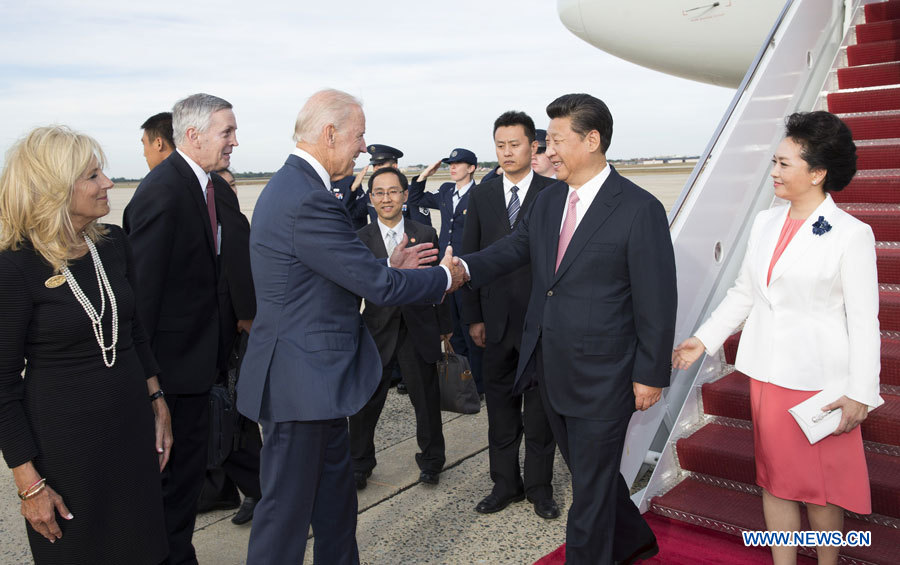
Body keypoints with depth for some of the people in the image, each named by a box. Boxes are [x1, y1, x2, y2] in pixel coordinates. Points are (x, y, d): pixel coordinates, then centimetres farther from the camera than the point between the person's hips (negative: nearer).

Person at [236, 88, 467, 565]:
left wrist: (388, 269, 13)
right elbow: (376, 286, -20)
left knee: (336, 498, 22)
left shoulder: (294, 186, 11)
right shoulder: (308, 201, -23)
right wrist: (444, 278, -5)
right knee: (287, 508, 4)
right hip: (300, 382, -11)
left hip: (316, 374, 11)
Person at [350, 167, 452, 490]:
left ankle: (431, 460, 33)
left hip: (419, 330, 1)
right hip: (377, 330, 0)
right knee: (365, 402, 6)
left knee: (427, 400, 11)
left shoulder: (426, 234, 1)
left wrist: (444, 326, 8)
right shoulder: (360, 239, -1)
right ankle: (360, 463, 27)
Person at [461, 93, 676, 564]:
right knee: (587, 470, 24)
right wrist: (462, 269, -12)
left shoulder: (639, 209, -14)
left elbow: (657, 300, -12)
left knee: (591, 485, 8)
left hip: (601, 378, -7)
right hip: (549, 369, 7)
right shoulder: (547, 201, 7)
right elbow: (511, 250, 7)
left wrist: (651, 375, -11)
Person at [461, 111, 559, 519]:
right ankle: (505, 483, 28)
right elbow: (470, 257, 7)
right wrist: (473, 317, 2)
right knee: (500, 405, 13)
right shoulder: (481, 196, 6)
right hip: (496, 320, 3)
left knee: (539, 407, 8)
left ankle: (539, 487, 24)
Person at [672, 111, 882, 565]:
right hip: (767, 372, 5)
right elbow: (743, 293, 12)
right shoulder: (765, 223, 7)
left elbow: (863, 320, -10)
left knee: (820, 483, 7)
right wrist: (704, 340, 7)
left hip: (819, 377, -5)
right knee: (774, 478, 14)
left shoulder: (851, 234, -10)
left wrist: (860, 393, -12)